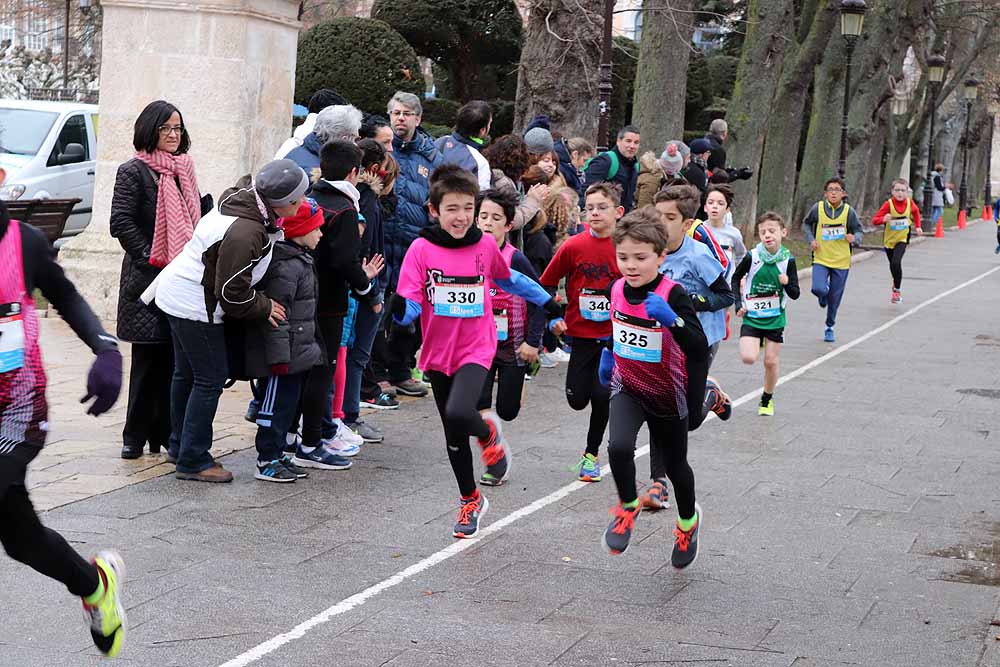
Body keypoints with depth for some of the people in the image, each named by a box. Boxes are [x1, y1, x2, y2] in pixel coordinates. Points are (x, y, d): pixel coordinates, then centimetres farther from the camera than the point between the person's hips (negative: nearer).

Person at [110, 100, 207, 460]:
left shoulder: (183, 170, 16)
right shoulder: (133, 171, -4)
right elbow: (121, 223, -10)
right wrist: (153, 260, -14)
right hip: (148, 280, -6)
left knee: (174, 359, 5)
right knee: (148, 359, -4)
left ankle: (164, 433, 13)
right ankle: (136, 436, 5)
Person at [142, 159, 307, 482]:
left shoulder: (239, 196, -2)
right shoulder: (245, 234, -30)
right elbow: (232, 292, -24)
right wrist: (263, 308, -7)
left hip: (175, 295, 11)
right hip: (196, 306, -11)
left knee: (187, 374, 21)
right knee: (211, 379, -2)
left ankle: (180, 447, 35)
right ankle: (193, 461, 4)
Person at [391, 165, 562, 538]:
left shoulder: (485, 246, -3)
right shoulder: (422, 249, -9)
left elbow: (508, 279, 18)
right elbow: (411, 304, -11)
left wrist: (546, 301, 26)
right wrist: (400, 310, -34)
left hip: (476, 350, -1)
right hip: (439, 353, 1)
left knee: (459, 414, -28)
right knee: (453, 436, 14)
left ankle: (488, 433, 8)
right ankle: (471, 501, 34)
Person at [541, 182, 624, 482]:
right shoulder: (573, 246, -8)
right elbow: (546, 283, 3)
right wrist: (555, 318, -3)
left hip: (616, 335, -1)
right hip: (581, 333, 1)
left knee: (602, 394, -7)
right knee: (577, 399, 3)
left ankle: (591, 454, 14)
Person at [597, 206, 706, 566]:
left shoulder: (673, 295, -25)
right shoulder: (619, 288, -9)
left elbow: (699, 349, -34)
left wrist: (671, 319, -47)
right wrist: (608, 352, 13)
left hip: (667, 395, -3)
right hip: (627, 388, 3)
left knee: (674, 464, 16)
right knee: (619, 447, -24)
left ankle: (688, 519, 46)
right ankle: (628, 506, 5)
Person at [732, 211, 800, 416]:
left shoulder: (788, 260, -9)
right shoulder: (752, 257, -12)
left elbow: (795, 294, -5)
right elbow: (736, 278, 6)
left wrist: (787, 283, -26)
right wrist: (738, 303, -2)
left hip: (775, 318, 1)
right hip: (752, 316, -1)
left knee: (771, 361, 5)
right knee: (748, 358, -17)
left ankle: (767, 400, 27)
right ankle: (756, 344, 19)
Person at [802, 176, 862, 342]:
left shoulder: (849, 211, -7)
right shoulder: (818, 208, -7)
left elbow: (858, 231, 4)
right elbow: (806, 224, 11)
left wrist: (854, 239, -19)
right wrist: (811, 240, -6)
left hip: (841, 261, 1)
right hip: (821, 259, -1)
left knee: (834, 298, 8)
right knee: (819, 289, -22)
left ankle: (830, 327, 31)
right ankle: (823, 296, 18)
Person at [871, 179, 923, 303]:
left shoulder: (910, 203, -9)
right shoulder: (888, 204, -18)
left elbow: (916, 211, 16)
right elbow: (874, 220, -22)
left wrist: (918, 226, 11)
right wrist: (884, 219, -41)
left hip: (902, 239, -1)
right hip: (889, 239, 1)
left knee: (896, 262, -22)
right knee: (892, 265, 15)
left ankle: (896, 291, -10)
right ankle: (896, 282, 47)